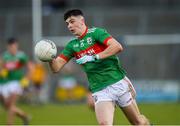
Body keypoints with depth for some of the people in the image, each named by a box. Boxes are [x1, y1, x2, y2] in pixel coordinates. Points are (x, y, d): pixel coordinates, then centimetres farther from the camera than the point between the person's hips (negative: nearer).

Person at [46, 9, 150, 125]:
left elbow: (117, 47, -20)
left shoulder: (96, 32, -5)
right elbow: (56, 67, 6)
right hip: (99, 90, 3)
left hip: (118, 82, -3)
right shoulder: (72, 45, 11)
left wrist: (94, 57, -23)